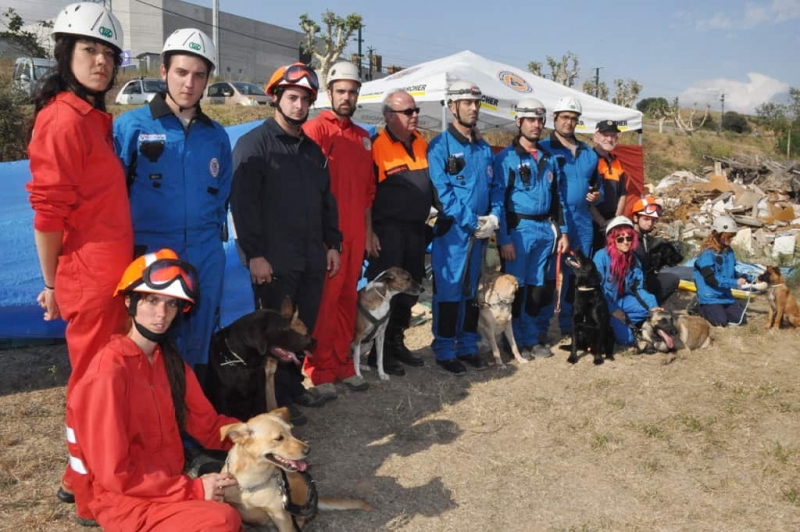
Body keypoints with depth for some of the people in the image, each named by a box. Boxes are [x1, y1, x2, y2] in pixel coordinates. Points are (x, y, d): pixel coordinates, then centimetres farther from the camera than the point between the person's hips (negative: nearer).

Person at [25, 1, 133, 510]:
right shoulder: (63, 119, -15)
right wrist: (52, 284, -10)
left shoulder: (95, 118, 14)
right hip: (90, 276, -9)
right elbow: (48, 211, -16)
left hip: (113, 272, 9)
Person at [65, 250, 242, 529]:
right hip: (120, 498, -7)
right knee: (222, 520, -26)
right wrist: (193, 489, -20)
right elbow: (114, 474, -20)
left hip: (169, 483, 8)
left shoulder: (169, 360, 3)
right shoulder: (109, 374, -22)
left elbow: (209, 424, 3)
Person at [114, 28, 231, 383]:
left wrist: (212, 237, 12)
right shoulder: (131, 126, -2)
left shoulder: (217, 136, 9)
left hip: (205, 259, 3)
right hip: (149, 256, -3)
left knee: (198, 346, 13)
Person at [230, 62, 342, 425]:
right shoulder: (254, 143, -6)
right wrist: (255, 253, -19)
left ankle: (293, 385, 30)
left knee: (304, 327, 13)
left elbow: (326, 201, 21)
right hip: (274, 261, -7)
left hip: (312, 259, 7)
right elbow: (243, 202, -14)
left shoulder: (312, 149, 17)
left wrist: (332, 244, 14)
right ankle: (278, 400, 15)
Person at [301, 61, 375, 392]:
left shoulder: (363, 137, 16)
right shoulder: (316, 129, -5)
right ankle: (318, 372, 6)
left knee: (347, 299, 11)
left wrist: (368, 227, 18)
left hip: (355, 232, 7)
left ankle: (342, 364, 22)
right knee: (323, 301, -3)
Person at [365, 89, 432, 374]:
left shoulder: (421, 143, 10)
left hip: (416, 229, 7)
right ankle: (379, 350, 12)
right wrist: (368, 232, -15)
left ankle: (397, 342, 29)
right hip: (387, 230, -7)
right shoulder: (377, 146, -11)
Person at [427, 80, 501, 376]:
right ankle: (445, 351, 8)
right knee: (448, 291, -2)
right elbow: (443, 192, -14)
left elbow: (494, 187, 14)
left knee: (471, 290, 12)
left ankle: (467, 347, 23)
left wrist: (493, 218, -4)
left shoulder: (484, 148, 14)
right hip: (451, 230, -6)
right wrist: (473, 223, -17)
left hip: (480, 232, 6)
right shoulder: (440, 145, -7)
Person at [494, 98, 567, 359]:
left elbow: (556, 197, 18)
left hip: (545, 229, 6)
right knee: (516, 286, 0)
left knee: (536, 287, 11)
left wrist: (562, 231, 12)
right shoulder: (506, 158, -5)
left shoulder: (549, 159, 14)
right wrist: (504, 239, -14)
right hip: (519, 228, -5)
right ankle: (517, 340, 13)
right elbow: (498, 200, -9)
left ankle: (531, 338, 22)